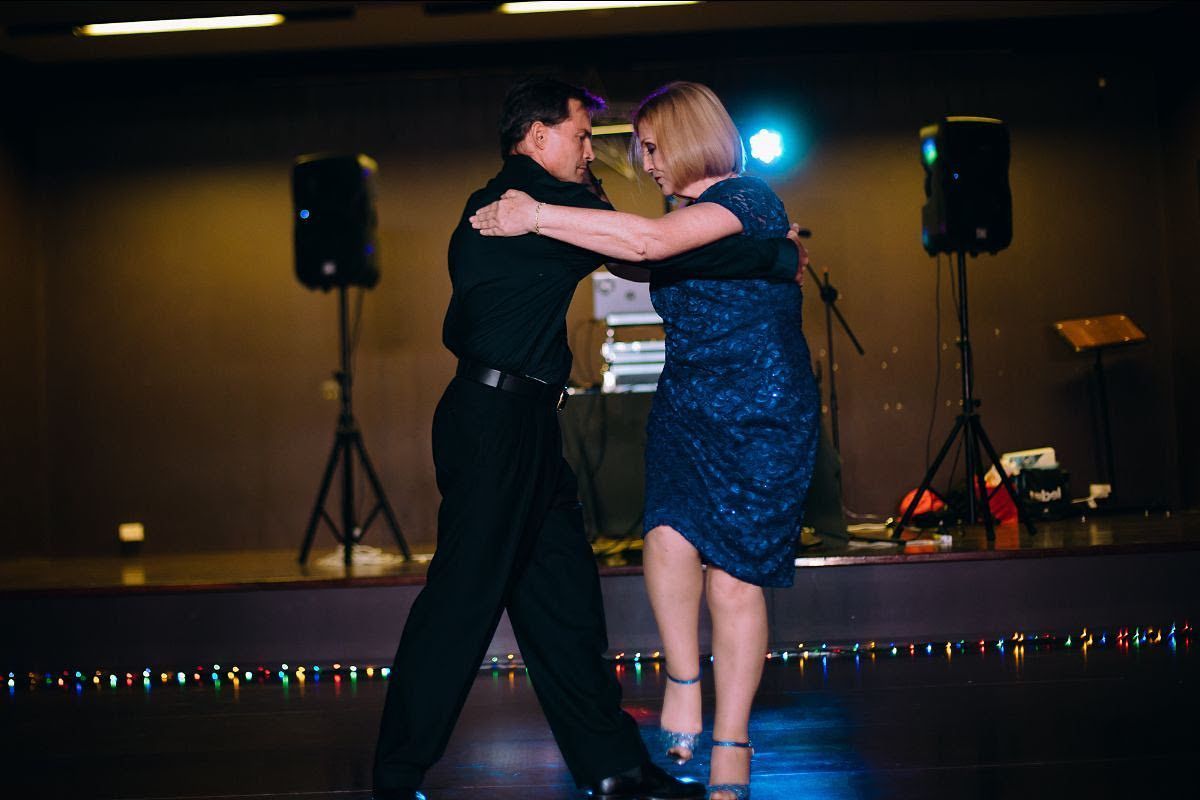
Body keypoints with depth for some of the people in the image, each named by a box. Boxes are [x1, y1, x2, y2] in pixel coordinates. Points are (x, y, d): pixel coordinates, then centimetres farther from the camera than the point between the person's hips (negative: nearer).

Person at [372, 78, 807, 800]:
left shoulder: (496, 203, 20)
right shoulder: (532, 196, -10)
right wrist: (778, 259, -3)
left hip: (522, 425, 10)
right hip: (496, 421, -10)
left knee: (565, 597, 9)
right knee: (464, 597, -5)